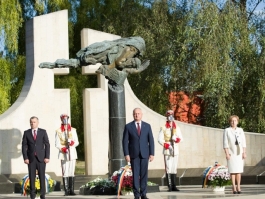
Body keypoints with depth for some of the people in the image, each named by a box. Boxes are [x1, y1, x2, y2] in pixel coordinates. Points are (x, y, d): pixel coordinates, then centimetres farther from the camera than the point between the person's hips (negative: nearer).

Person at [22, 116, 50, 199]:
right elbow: (24, 146, 4)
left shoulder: (43, 132, 5)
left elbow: (47, 145, 2)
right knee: (32, 177, 0)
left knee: (42, 176, -2)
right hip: (31, 158, 1)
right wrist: (25, 158, -6)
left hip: (41, 158, -1)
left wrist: (47, 157, -6)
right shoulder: (26, 133, 6)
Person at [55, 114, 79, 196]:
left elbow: (77, 142, 10)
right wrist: (62, 148, -17)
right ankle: (66, 190, -5)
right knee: (65, 173, -6)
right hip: (63, 154, -2)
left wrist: (73, 143, -13)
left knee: (72, 172, 0)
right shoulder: (58, 131, 5)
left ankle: (71, 190, 2)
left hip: (72, 153, 2)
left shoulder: (73, 130, 12)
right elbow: (57, 144, 1)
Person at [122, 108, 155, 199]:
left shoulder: (147, 126, 6)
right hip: (134, 154, -1)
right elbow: (125, 141, -1)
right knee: (135, 175, -2)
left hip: (144, 154, 1)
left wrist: (152, 154, -2)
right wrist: (126, 154, -9)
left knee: (144, 174, 2)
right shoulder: (128, 126, 1)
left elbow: (151, 140, 5)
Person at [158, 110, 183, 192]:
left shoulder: (177, 128, 13)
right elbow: (160, 139, -4)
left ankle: (174, 186, 9)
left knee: (174, 168, 5)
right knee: (168, 168, -8)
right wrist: (165, 145, -17)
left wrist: (177, 139, -14)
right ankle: (169, 186, -7)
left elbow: (181, 138, 8)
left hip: (175, 150, 4)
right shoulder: (163, 128, 1)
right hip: (167, 151, -4)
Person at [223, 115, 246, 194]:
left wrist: (244, 152, 1)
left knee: (239, 170, 2)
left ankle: (238, 186, 5)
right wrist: (227, 153, -11)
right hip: (231, 153, -3)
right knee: (233, 170, -5)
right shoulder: (227, 131, 0)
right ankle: (234, 187, -3)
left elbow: (243, 142, 8)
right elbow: (225, 143, -4)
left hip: (239, 153, 3)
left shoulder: (240, 130, 10)